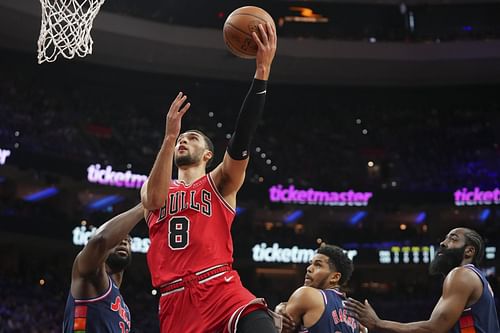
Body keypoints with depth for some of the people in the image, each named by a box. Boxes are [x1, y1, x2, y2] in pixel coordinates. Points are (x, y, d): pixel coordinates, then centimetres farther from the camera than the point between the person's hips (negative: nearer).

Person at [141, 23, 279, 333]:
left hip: (221, 290, -3)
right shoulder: (152, 190, 23)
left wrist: (262, 72, -13)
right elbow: (156, 199, -3)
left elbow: (242, 139, -2)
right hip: (175, 302, 3)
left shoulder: (220, 183, 16)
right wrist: (169, 137, -16)